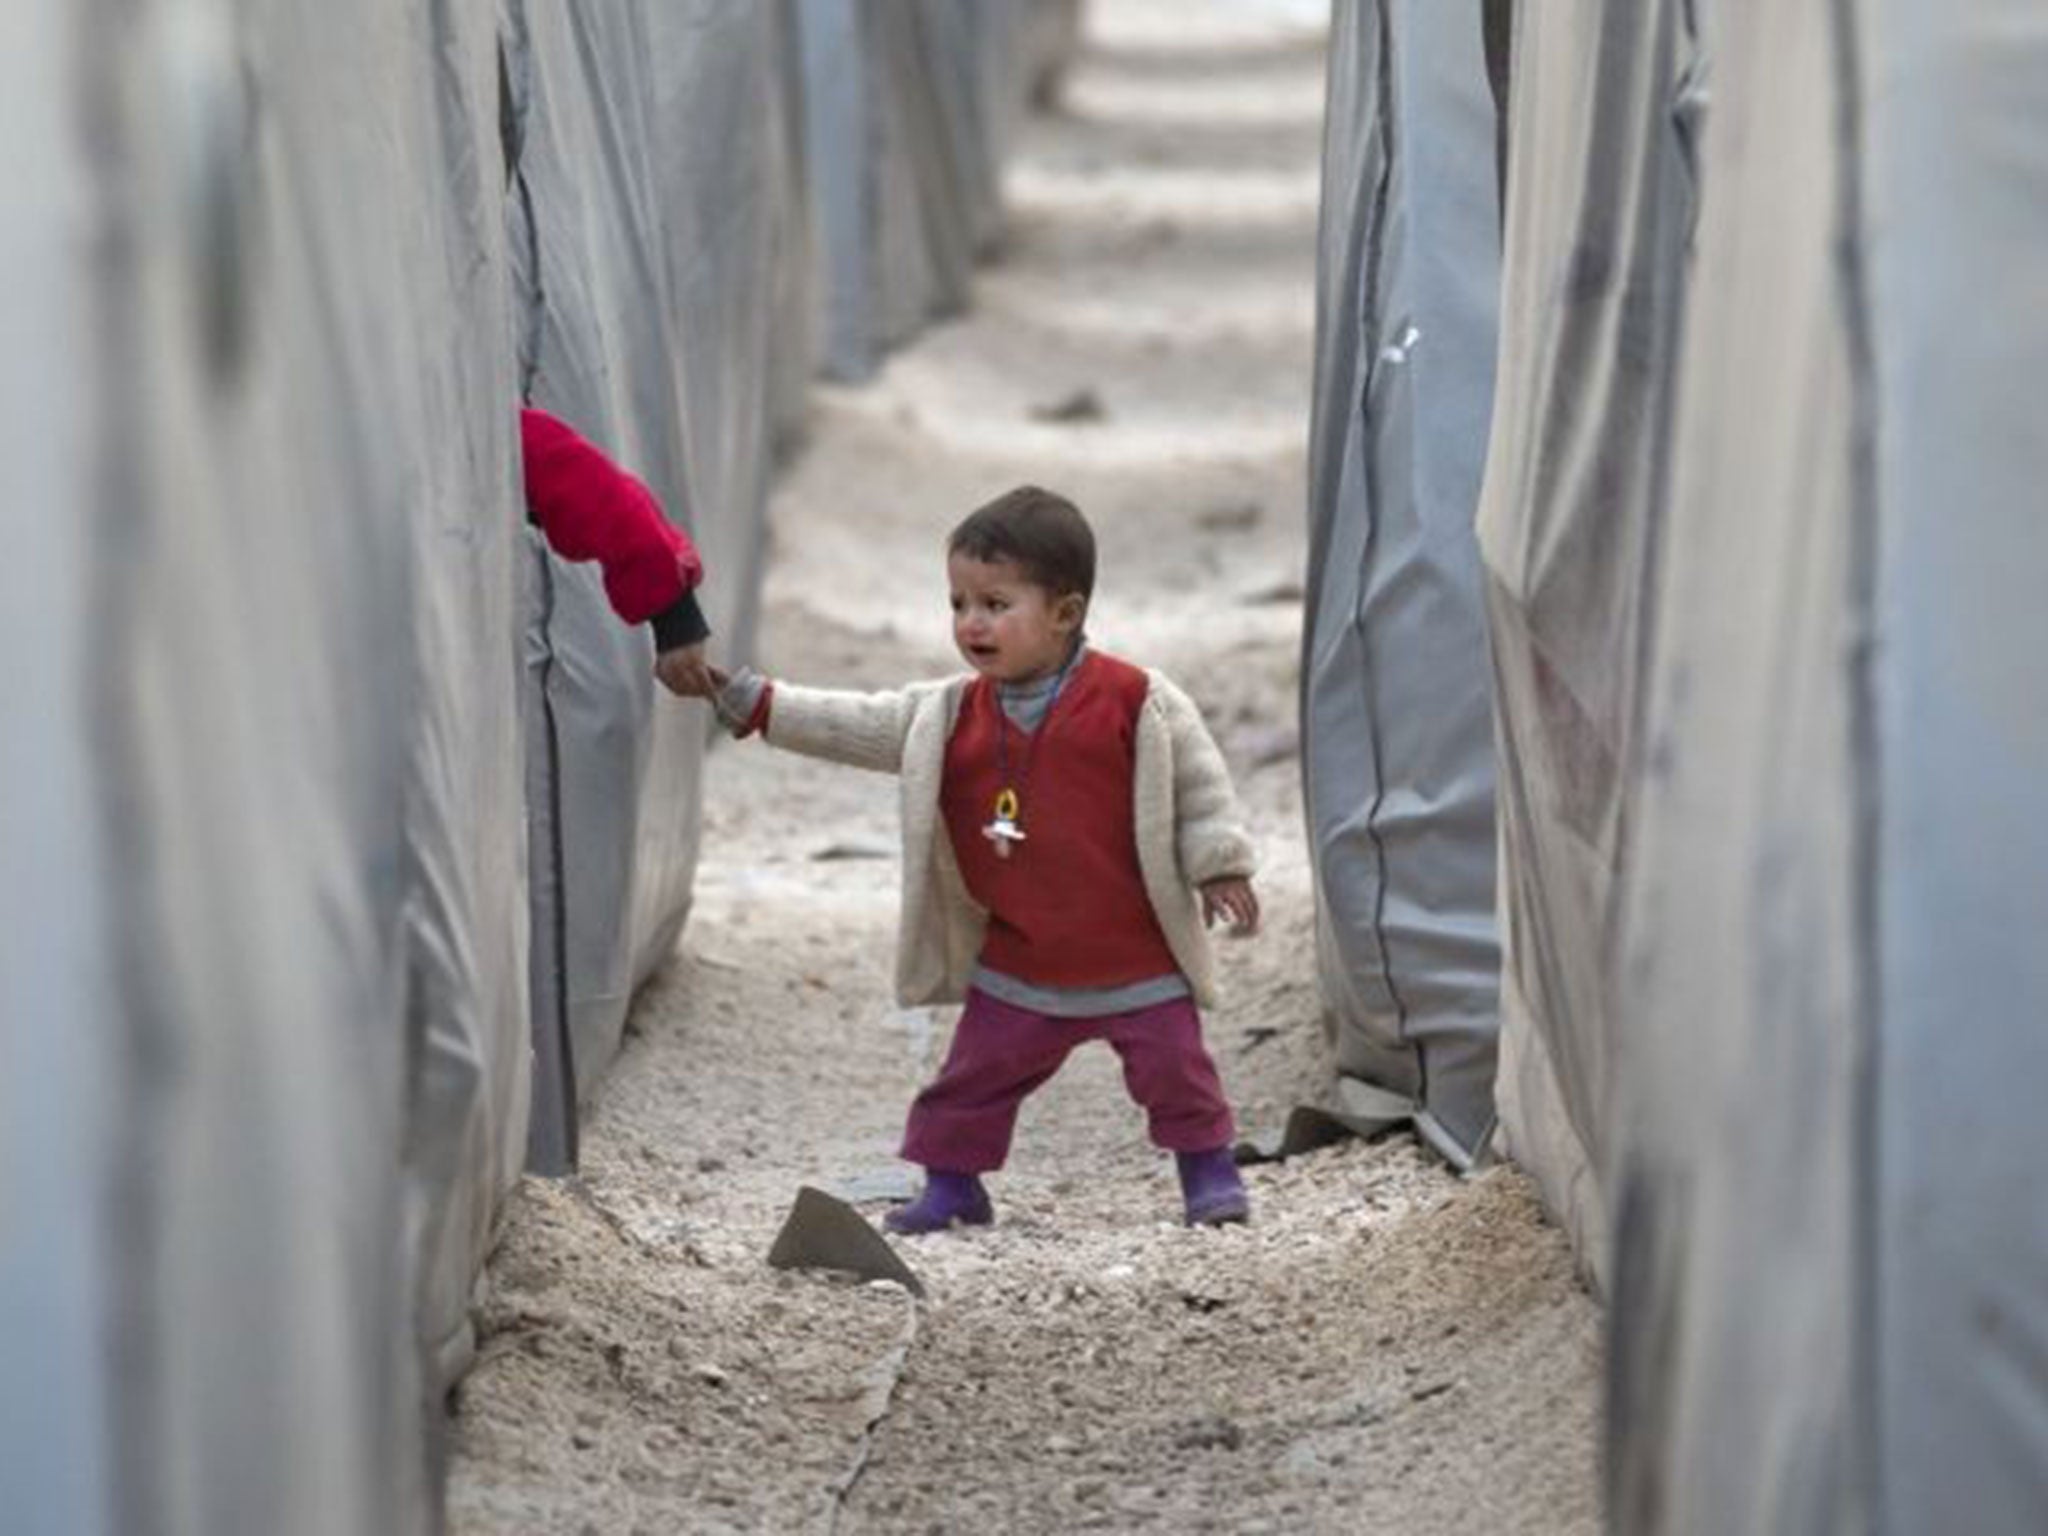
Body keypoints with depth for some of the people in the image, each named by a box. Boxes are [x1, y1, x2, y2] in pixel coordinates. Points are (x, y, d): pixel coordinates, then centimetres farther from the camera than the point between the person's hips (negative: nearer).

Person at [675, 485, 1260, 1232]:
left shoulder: (1135, 701, -12)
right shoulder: (950, 715, 2)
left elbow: (1198, 782, -5)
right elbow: (860, 727, 3)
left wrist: (1220, 867, -7)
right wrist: (755, 703, -2)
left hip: (1135, 957, -4)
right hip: (1019, 965, 4)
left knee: (1175, 1068, 3)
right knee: (973, 1077, 8)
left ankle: (1209, 1173, 20)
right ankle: (951, 1184, 21)